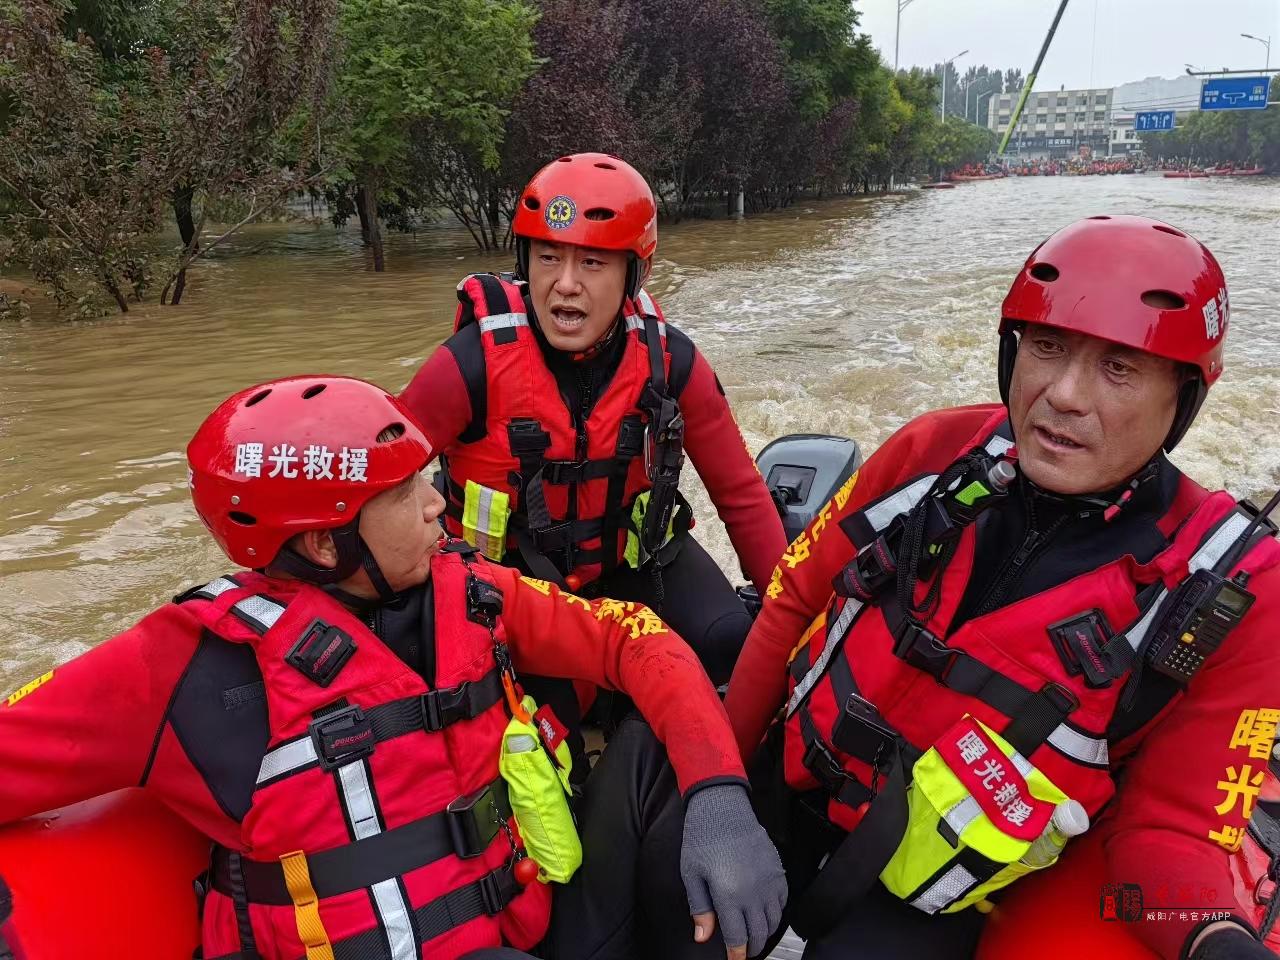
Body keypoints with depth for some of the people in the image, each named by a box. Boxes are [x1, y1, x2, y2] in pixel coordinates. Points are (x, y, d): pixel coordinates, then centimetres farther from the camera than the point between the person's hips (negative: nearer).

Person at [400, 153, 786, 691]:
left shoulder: (669, 360, -15)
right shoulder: (475, 362, -23)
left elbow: (739, 492, -6)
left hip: (633, 558, 2)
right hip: (505, 574, -1)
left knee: (729, 644, -17)